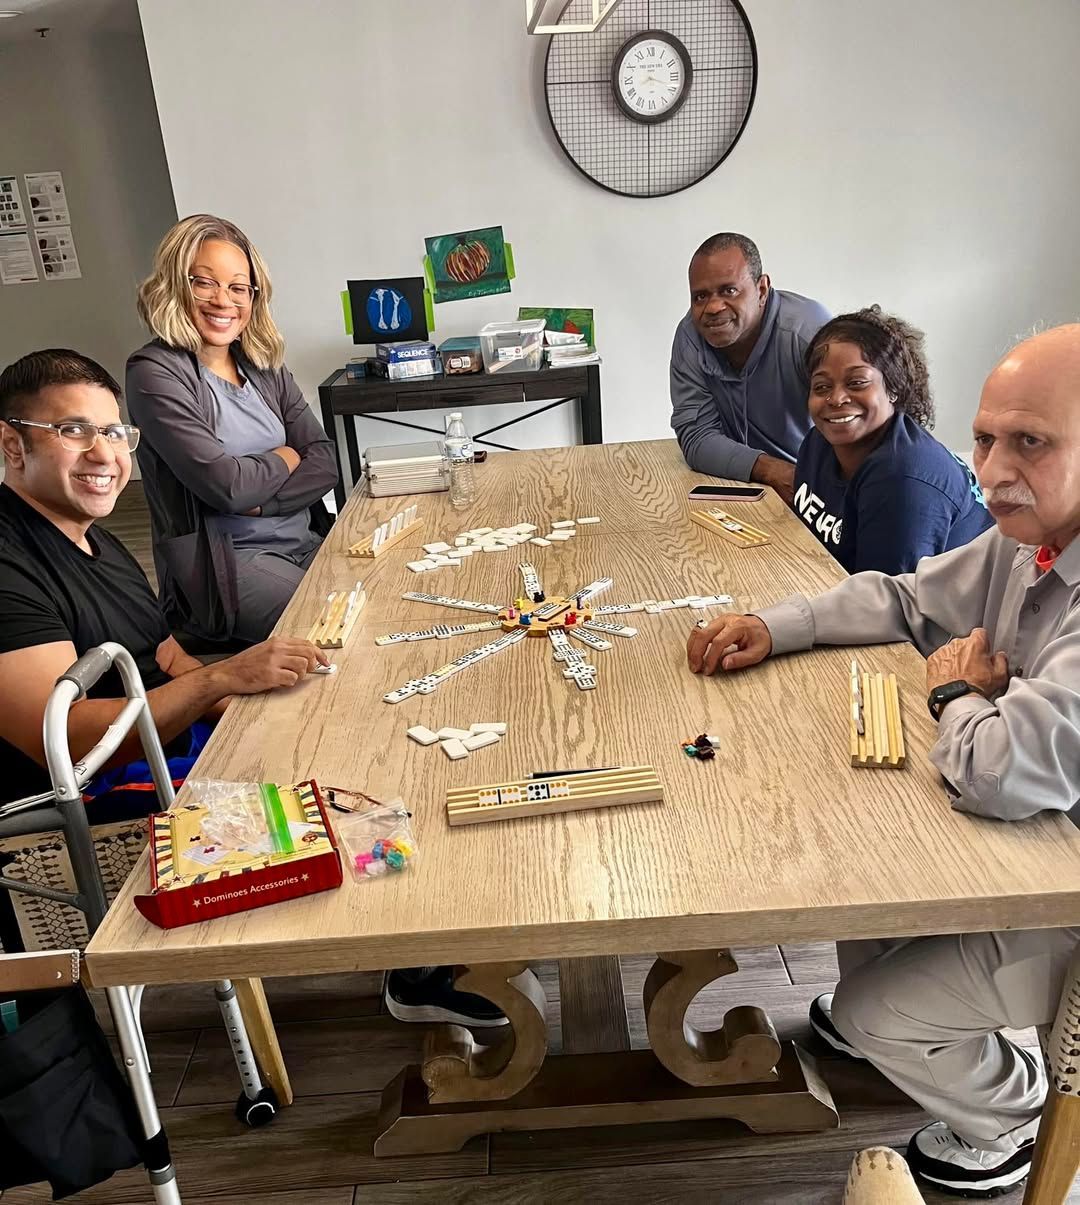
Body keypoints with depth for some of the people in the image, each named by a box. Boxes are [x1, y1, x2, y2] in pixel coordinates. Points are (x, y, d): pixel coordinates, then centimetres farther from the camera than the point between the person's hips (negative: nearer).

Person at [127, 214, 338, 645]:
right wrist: (287, 458, 0)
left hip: (307, 539, 6)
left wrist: (255, 501, -13)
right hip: (223, 562, -6)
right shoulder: (155, 373, -8)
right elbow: (226, 485, -18)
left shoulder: (265, 366, 10)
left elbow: (325, 463, 3)